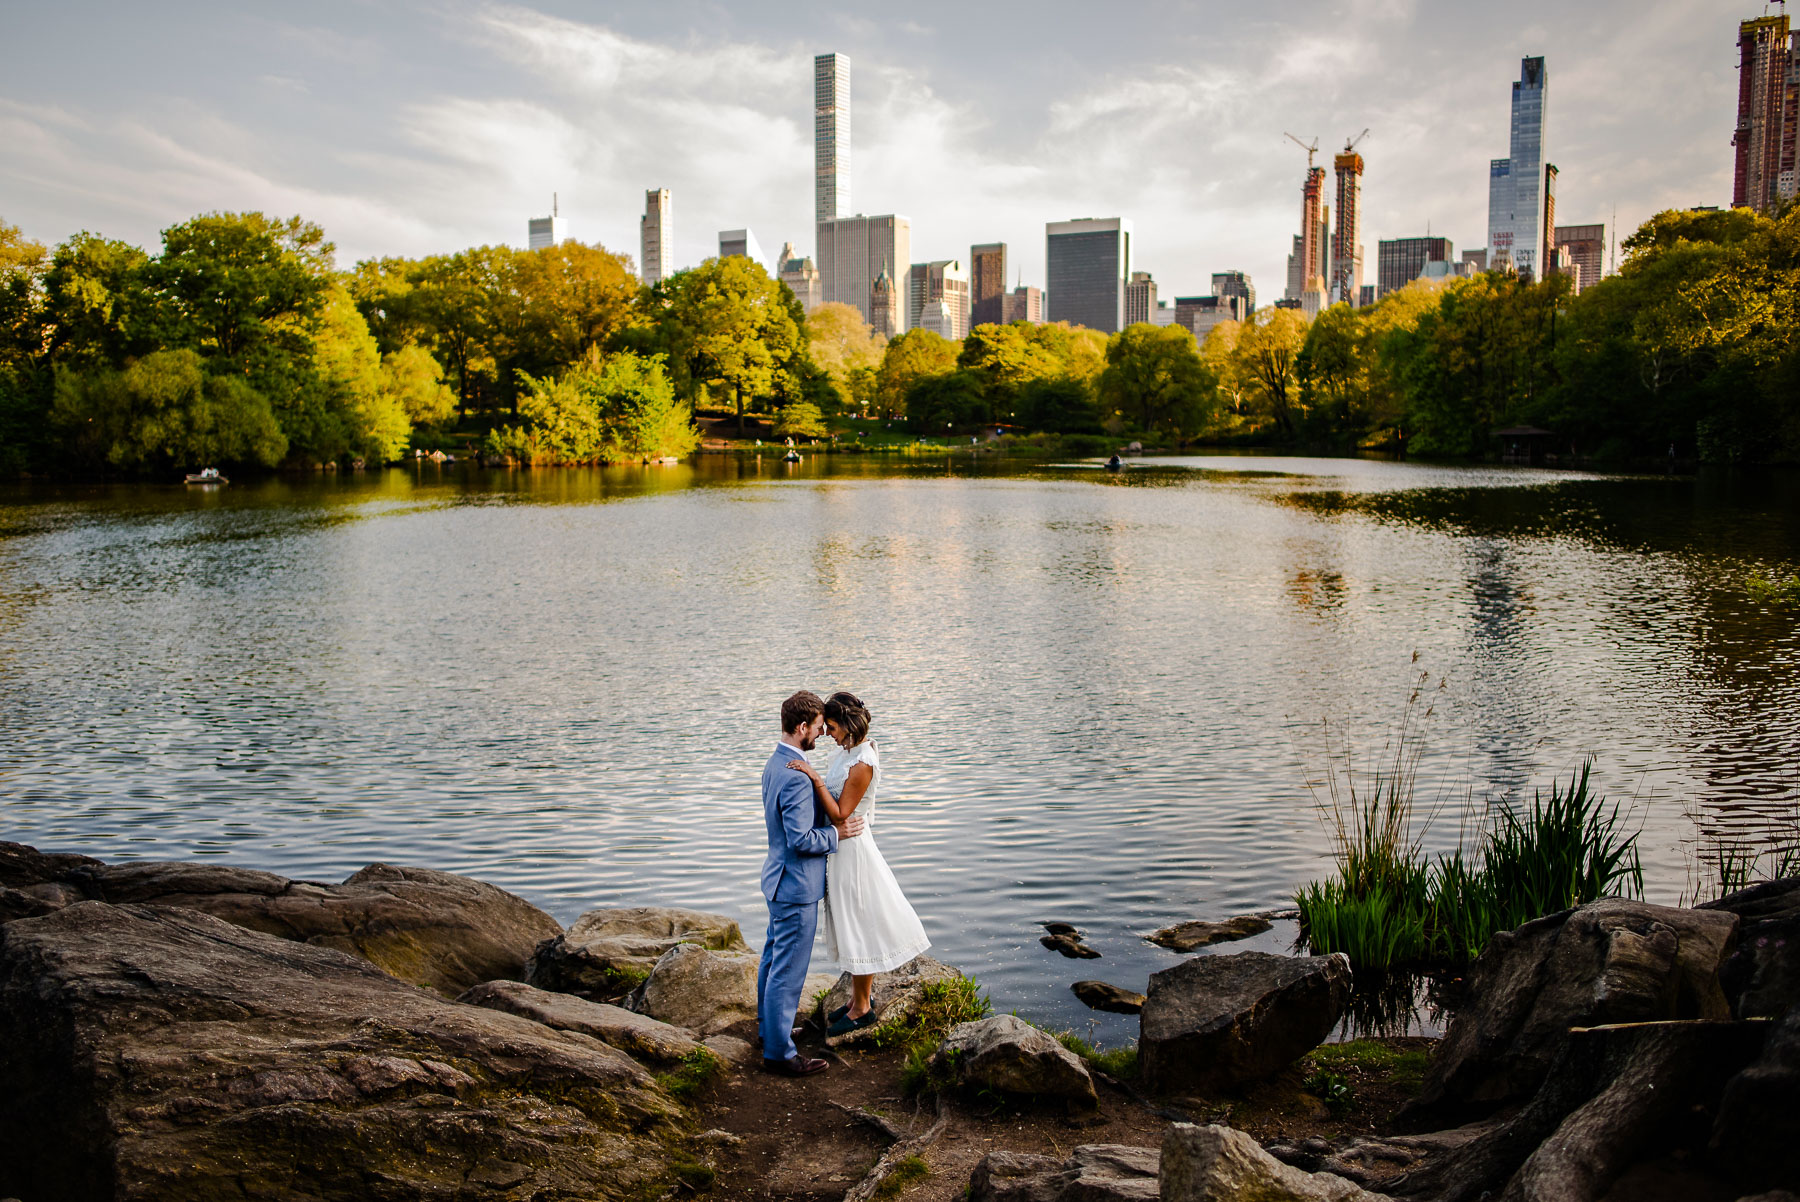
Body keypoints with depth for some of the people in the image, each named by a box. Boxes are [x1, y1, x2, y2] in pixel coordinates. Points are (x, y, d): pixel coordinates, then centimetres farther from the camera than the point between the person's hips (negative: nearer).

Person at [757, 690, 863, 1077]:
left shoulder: (775, 763, 5)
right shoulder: (796, 777, -27)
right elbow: (801, 840, -28)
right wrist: (836, 834, -15)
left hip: (779, 878, 11)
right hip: (796, 885, -11)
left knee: (773, 957, 23)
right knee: (788, 969, 0)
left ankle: (768, 1025, 40)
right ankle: (778, 1051, 9)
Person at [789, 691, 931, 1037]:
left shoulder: (862, 764, -24)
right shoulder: (847, 751, 4)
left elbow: (839, 813, -24)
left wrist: (815, 778, -28)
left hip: (852, 848, -10)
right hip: (841, 845, 10)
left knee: (858, 928, 3)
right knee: (851, 926, 19)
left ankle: (862, 1008, 16)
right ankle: (861, 997, 33)